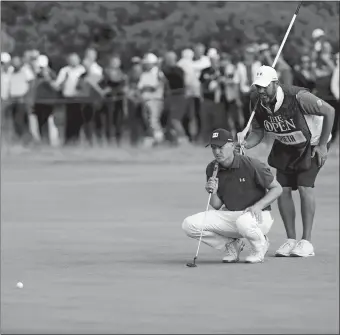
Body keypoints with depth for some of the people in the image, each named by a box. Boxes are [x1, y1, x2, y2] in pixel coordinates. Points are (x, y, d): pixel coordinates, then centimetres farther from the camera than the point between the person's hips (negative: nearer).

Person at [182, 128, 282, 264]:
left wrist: (258, 206, -22)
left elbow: (277, 189, -8)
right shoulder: (212, 169, 0)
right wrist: (213, 193, -19)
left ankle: (260, 245, -6)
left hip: (257, 216, -5)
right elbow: (216, 206, 4)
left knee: (243, 222, -43)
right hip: (228, 215, 5)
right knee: (189, 224, -12)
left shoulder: (251, 165, -15)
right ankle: (232, 245, 6)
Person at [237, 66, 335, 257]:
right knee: (283, 189, -2)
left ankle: (307, 241, -9)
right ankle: (291, 240, 9)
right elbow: (258, 132, -4)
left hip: (311, 144, -5)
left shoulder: (298, 97, -34)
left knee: (305, 187, -16)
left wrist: (322, 145, -19)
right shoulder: (258, 103, -17)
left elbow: (329, 112, -23)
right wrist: (245, 144, -27)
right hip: (285, 147, 5)